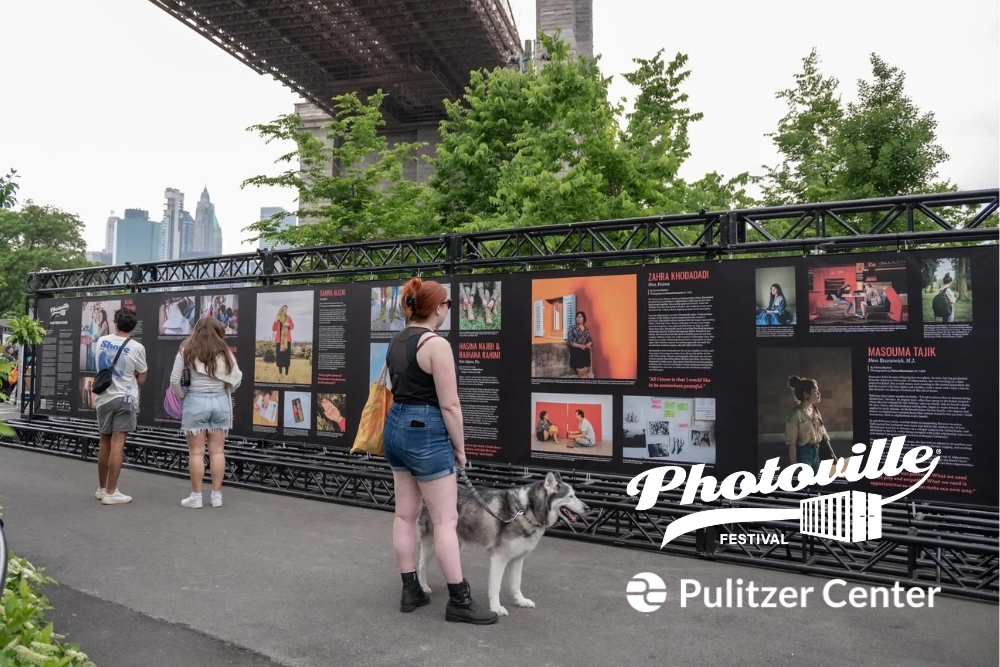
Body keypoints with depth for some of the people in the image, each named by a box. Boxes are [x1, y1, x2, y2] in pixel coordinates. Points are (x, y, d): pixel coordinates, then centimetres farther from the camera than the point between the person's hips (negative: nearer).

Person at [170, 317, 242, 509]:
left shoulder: (186, 351, -2)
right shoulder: (224, 352, 2)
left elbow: (174, 380, -4)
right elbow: (237, 379, 4)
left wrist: (183, 395, 11)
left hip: (196, 401, -2)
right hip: (220, 401, 2)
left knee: (196, 452, 4)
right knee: (217, 451, 7)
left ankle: (196, 496, 10)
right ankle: (217, 495, 13)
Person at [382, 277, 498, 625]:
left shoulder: (397, 341, 9)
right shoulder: (437, 344, -17)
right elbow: (449, 405, -17)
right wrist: (460, 447, -7)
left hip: (396, 426, 9)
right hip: (425, 431, -9)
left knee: (405, 514, 14)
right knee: (446, 520, -1)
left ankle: (410, 591, 24)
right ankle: (459, 602, 8)